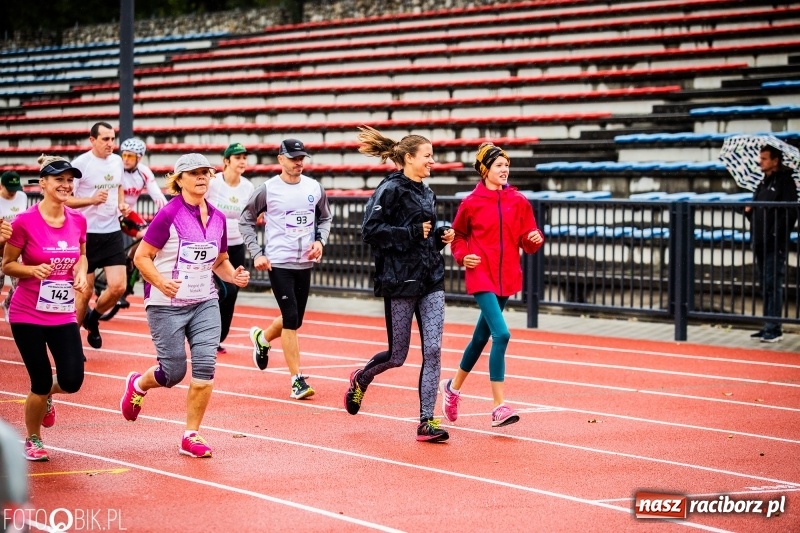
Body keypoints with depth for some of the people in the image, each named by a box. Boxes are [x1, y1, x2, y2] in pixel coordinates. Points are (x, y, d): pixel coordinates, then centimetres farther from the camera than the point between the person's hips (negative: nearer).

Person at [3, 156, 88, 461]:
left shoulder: (78, 220, 1)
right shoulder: (25, 221, -13)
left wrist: (81, 273, -2)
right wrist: (34, 270, -22)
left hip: (63, 315, 4)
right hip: (27, 316, -4)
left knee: (72, 381, -7)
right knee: (41, 382, -1)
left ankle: (45, 396, 31)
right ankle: (33, 441, 25)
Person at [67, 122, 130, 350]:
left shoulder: (117, 161, 6)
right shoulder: (81, 163, -12)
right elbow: (65, 199, -12)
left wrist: (122, 205, 4)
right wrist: (92, 200, -25)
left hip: (112, 232, 5)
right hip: (87, 233, -5)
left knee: (118, 287, -6)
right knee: (84, 292, 1)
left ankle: (93, 319, 21)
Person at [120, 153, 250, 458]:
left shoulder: (217, 218, 6)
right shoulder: (169, 215, -12)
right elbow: (141, 256, -11)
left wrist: (234, 276, -3)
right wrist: (161, 282, -27)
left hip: (205, 304, 5)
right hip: (166, 306, -5)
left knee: (205, 367, -8)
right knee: (174, 371, -1)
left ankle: (191, 436, 4)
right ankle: (138, 384, 35)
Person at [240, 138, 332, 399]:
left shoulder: (314, 187, 3)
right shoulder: (268, 189, -7)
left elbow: (325, 218, 18)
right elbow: (246, 220, 2)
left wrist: (320, 241, -1)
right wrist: (256, 254, -5)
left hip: (305, 263, 5)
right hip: (279, 262, -5)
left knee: (295, 319, 13)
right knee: (291, 319, -11)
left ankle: (262, 338, 45)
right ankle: (297, 380, -6)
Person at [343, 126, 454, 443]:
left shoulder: (426, 193, 14)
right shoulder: (390, 190, -9)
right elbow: (370, 231, -17)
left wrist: (440, 238, 5)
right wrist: (412, 233, -19)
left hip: (431, 281, 6)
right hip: (400, 282, -6)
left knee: (433, 350, -5)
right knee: (397, 356, 4)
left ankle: (426, 422, -2)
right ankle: (361, 379, 35)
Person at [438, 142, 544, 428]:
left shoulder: (518, 201, 5)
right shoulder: (471, 203, -2)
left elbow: (527, 241, 7)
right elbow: (457, 235, 11)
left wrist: (534, 238, -14)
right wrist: (462, 256, -6)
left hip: (506, 277, 5)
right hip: (481, 276, -5)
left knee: (482, 336, 17)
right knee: (501, 334, -20)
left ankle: (453, 386, 41)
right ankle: (499, 407, -19)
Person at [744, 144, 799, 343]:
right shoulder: (763, 183, 18)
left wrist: (776, 234, -20)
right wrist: (749, 211, 2)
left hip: (775, 244, -8)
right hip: (761, 243, 8)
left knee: (773, 285, -9)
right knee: (765, 284, 10)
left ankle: (773, 328, -7)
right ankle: (769, 326, 15)